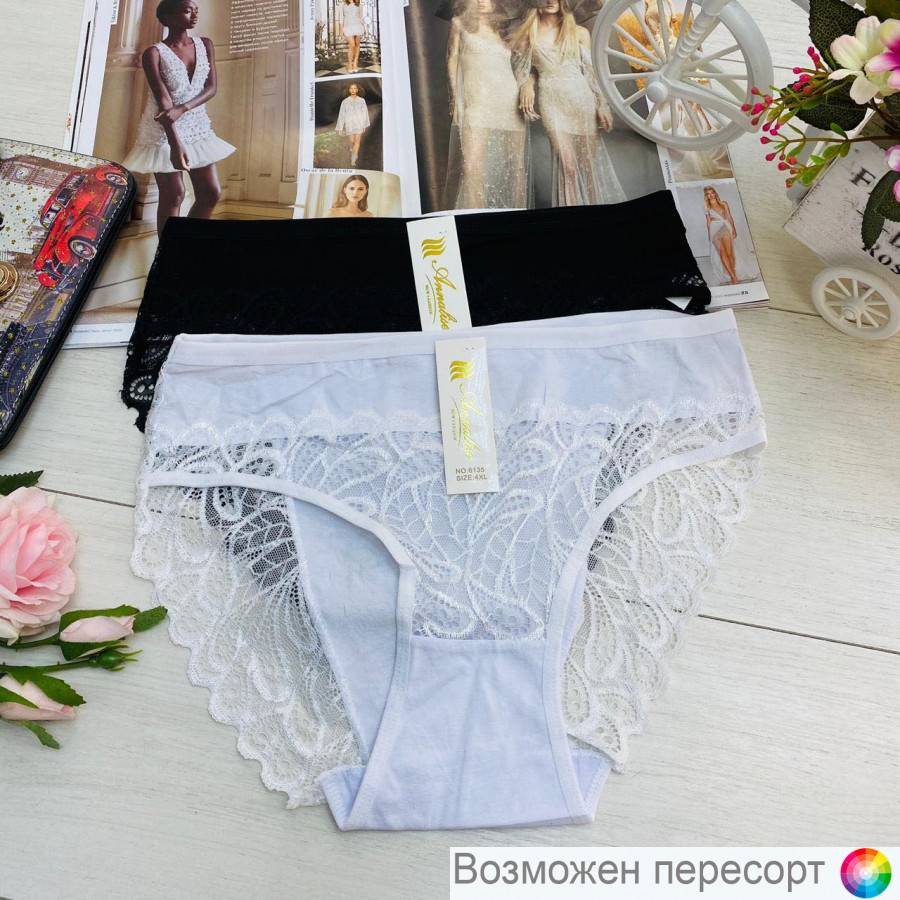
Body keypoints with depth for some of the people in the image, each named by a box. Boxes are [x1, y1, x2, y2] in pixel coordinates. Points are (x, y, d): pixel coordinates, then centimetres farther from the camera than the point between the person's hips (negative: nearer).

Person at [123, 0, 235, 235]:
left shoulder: (205, 45, 3)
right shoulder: (154, 53, -12)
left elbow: (211, 88, -4)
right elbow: (163, 100, -20)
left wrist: (182, 109, -22)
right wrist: (175, 143, -32)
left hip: (197, 127, 5)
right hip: (164, 131, -5)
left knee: (211, 192, 3)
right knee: (173, 195, -5)